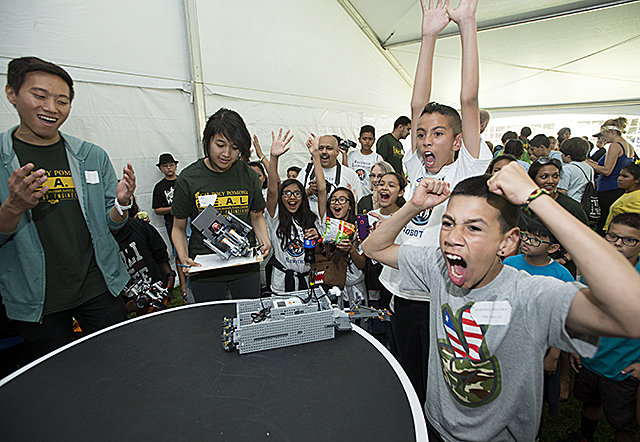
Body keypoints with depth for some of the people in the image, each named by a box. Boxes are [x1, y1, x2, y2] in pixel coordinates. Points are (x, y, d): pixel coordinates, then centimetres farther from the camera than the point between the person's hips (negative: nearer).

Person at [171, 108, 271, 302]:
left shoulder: (249, 176, -1)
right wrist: (184, 258, -14)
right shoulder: (188, 179, -6)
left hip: (247, 266, 2)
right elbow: (179, 227, 3)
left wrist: (264, 241, -7)